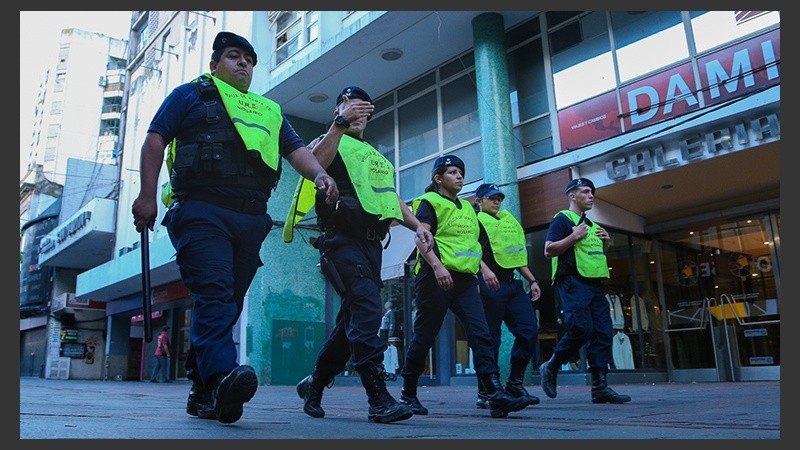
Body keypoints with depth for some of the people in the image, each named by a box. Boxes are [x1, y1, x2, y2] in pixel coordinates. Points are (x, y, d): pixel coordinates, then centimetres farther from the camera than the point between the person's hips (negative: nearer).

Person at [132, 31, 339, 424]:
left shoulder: (270, 111, 29)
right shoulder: (191, 94, 16)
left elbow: (296, 149, 18)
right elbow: (155, 140, 7)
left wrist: (318, 174, -5)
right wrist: (147, 196, -5)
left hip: (250, 219, 5)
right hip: (201, 211, -4)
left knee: (229, 304, 4)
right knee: (215, 294, -22)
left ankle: (201, 392, 12)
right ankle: (222, 379, -32)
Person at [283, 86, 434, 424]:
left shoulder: (377, 157, 28)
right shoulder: (329, 143, 8)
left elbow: (393, 198, 25)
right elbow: (314, 164, -17)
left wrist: (417, 225, 8)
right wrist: (341, 123, -22)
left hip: (372, 244, 8)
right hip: (343, 240, -7)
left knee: (353, 320, 10)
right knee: (367, 311, -19)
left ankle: (314, 384, 25)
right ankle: (379, 399, -17)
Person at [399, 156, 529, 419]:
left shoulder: (467, 207, 23)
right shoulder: (429, 202, 0)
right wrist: (437, 266, -26)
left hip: (465, 279, 7)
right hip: (437, 278, -6)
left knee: (481, 334, -8)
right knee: (424, 336, 1)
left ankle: (495, 395, -13)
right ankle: (408, 394, 17)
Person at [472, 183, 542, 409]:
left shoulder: (509, 221, 25)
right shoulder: (475, 221, 3)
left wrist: (532, 280, 21)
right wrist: (484, 269, -29)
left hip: (513, 284, 7)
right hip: (490, 283, -7)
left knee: (529, 330, -2)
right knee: (490, 338, -5)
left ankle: (515, 383, 10)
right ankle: (485, 393, 5)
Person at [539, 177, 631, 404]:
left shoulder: (593, 225, 26)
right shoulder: (563, 219, 1)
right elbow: (548, 251, -9)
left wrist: (606, 243, 13)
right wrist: (574, 236, -14)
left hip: (595, 284, 8)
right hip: (574, 282, -8)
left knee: (602, 333, 0)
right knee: (581, 328, -18)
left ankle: (600, 387, 3)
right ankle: (551, 368, 2)